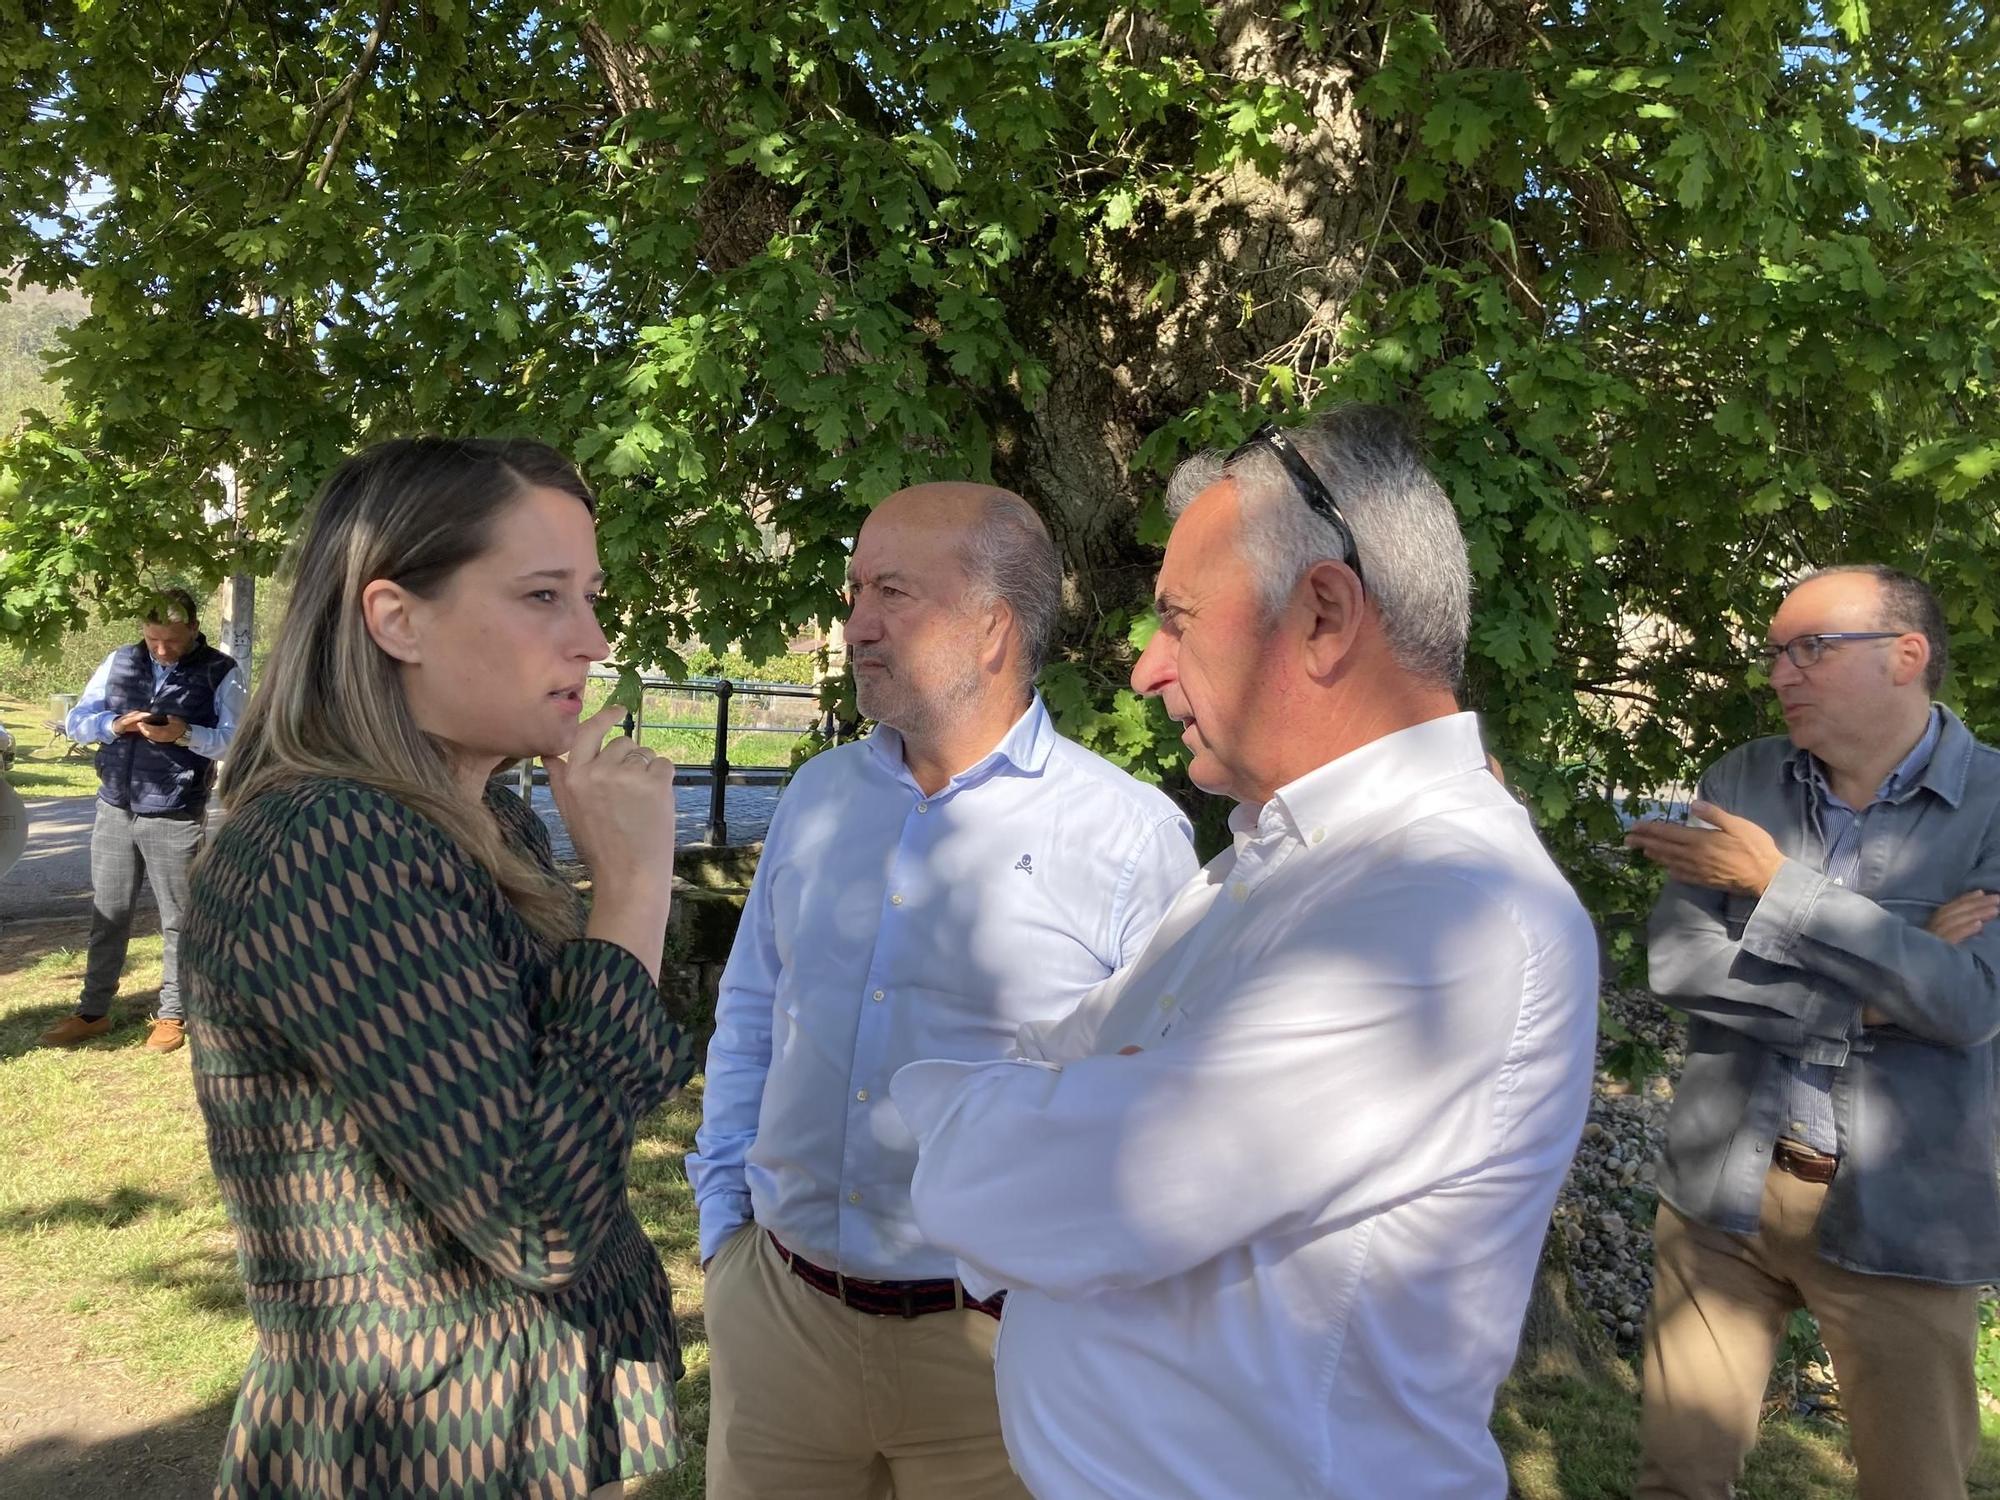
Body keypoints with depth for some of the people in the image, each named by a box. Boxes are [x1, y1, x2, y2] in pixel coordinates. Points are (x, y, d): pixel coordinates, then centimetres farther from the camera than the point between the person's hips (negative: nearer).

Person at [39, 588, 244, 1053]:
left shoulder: (221, 672, -5)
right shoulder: (119, 662, 7)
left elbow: (235, 741, -11)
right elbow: (75, 721, 8)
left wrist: (185, 734, -27)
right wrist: (114, 724, -13)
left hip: (176, 818, -4)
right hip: (114, 809, 4)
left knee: (178, 920, 5)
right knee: (107, 915, 11)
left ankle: (171, 1015, 16)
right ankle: (93, 1011, 23)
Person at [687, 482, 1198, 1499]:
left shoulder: (1131, 835, -12)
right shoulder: (818, 794, 4)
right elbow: (750, 1016, 13)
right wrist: (722, 1214, 7)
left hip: (996, 1338, -4)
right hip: (775, 1306, 5)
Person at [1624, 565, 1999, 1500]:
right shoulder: (1739, 783, 1)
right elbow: (1674, 961, -7)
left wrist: (1775, 883, -19)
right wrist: (1868, 994, -15)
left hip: (1900, 1211, -2)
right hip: (1721, 1188, 2)